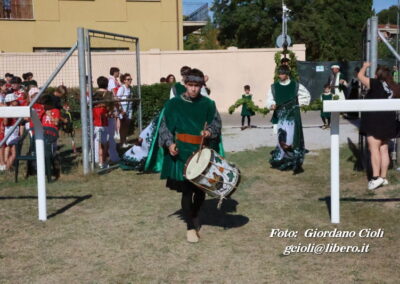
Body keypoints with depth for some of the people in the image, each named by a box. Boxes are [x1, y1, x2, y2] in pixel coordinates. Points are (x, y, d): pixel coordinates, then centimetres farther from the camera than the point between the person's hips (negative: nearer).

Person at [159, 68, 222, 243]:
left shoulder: (207, 104, 5)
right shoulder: (174, 104, 1)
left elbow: (216, 123, 9)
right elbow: (165, 126, 3)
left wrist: (209, 132, -12)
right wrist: (170, 143, -13)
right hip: (182, 153, -2)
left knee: (201, 188, 10)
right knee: (187, 190, -3)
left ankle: (194, 215, 39)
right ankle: (191, 227, 10)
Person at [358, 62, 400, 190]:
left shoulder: (376, 83, -8)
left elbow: (360, 76, 0)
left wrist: (365, 66, 17)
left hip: (375, 120, -7)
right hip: (388, 120, 7)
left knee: (374, 148, -9)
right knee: (384, 149, 10)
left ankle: (376, 177, -16)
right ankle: (383, 177, 13)